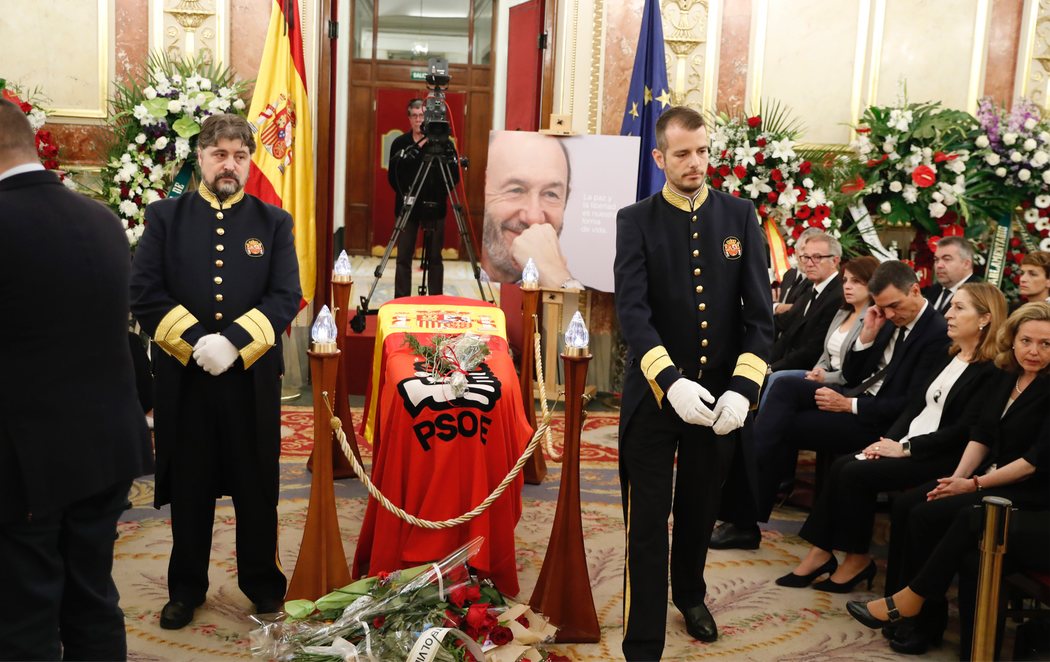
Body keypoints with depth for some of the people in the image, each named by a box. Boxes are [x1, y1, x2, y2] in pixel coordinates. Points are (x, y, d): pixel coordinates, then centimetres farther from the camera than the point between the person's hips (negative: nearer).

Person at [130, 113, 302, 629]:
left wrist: (234, 343, -17)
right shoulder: (165, 217, 4)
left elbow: (286, 297, -4)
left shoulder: (273, 222, 5)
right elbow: (144, 293, -3)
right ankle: (186, 588, 27)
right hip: (183, 376, 0)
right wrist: (194, 342, -15)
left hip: (253, 377, 0)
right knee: (189, 488, 11)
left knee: (257, 487, 10)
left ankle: (262, 582, 27)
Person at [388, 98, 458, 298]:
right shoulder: (400, 143, 4)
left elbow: (454, 177, -1)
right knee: (403, 257, 1)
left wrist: (439, 195, -11)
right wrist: (404, 194, -7)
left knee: (434, 258, 3)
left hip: (434, 207, -1)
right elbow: (392, 176, 4)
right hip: (407, 206, 1)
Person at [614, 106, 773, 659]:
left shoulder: (740, 216, 1)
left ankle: (690, 594, 47)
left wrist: (743, 387, -16)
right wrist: (670, 381, -29)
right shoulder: (636, 220, -4)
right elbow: (632, 309, -15)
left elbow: (759, 310, -3)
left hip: (720, 394, 3)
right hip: (654, 393, -2)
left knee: (700, 509, 21)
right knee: (647, 523, 1)